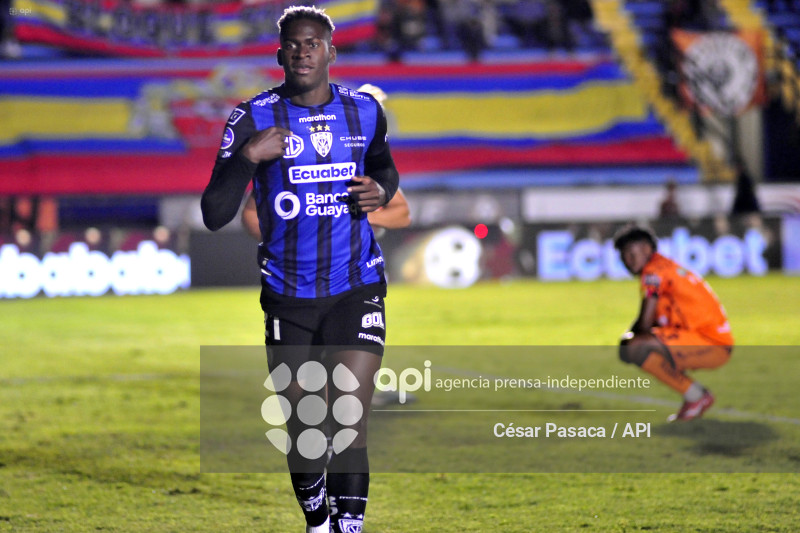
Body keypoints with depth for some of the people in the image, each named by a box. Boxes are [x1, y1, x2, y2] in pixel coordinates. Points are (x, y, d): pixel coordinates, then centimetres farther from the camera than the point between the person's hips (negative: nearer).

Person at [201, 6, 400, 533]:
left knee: (349, 422, -12)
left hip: (357, 288, 0)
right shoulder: (255, 119, -6)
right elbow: (214, 216, -11)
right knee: (301, 426, 8)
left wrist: (382, 190, 0)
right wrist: (247, 157, -26)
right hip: (287, 296, 0)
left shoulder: (364, 110, 2)